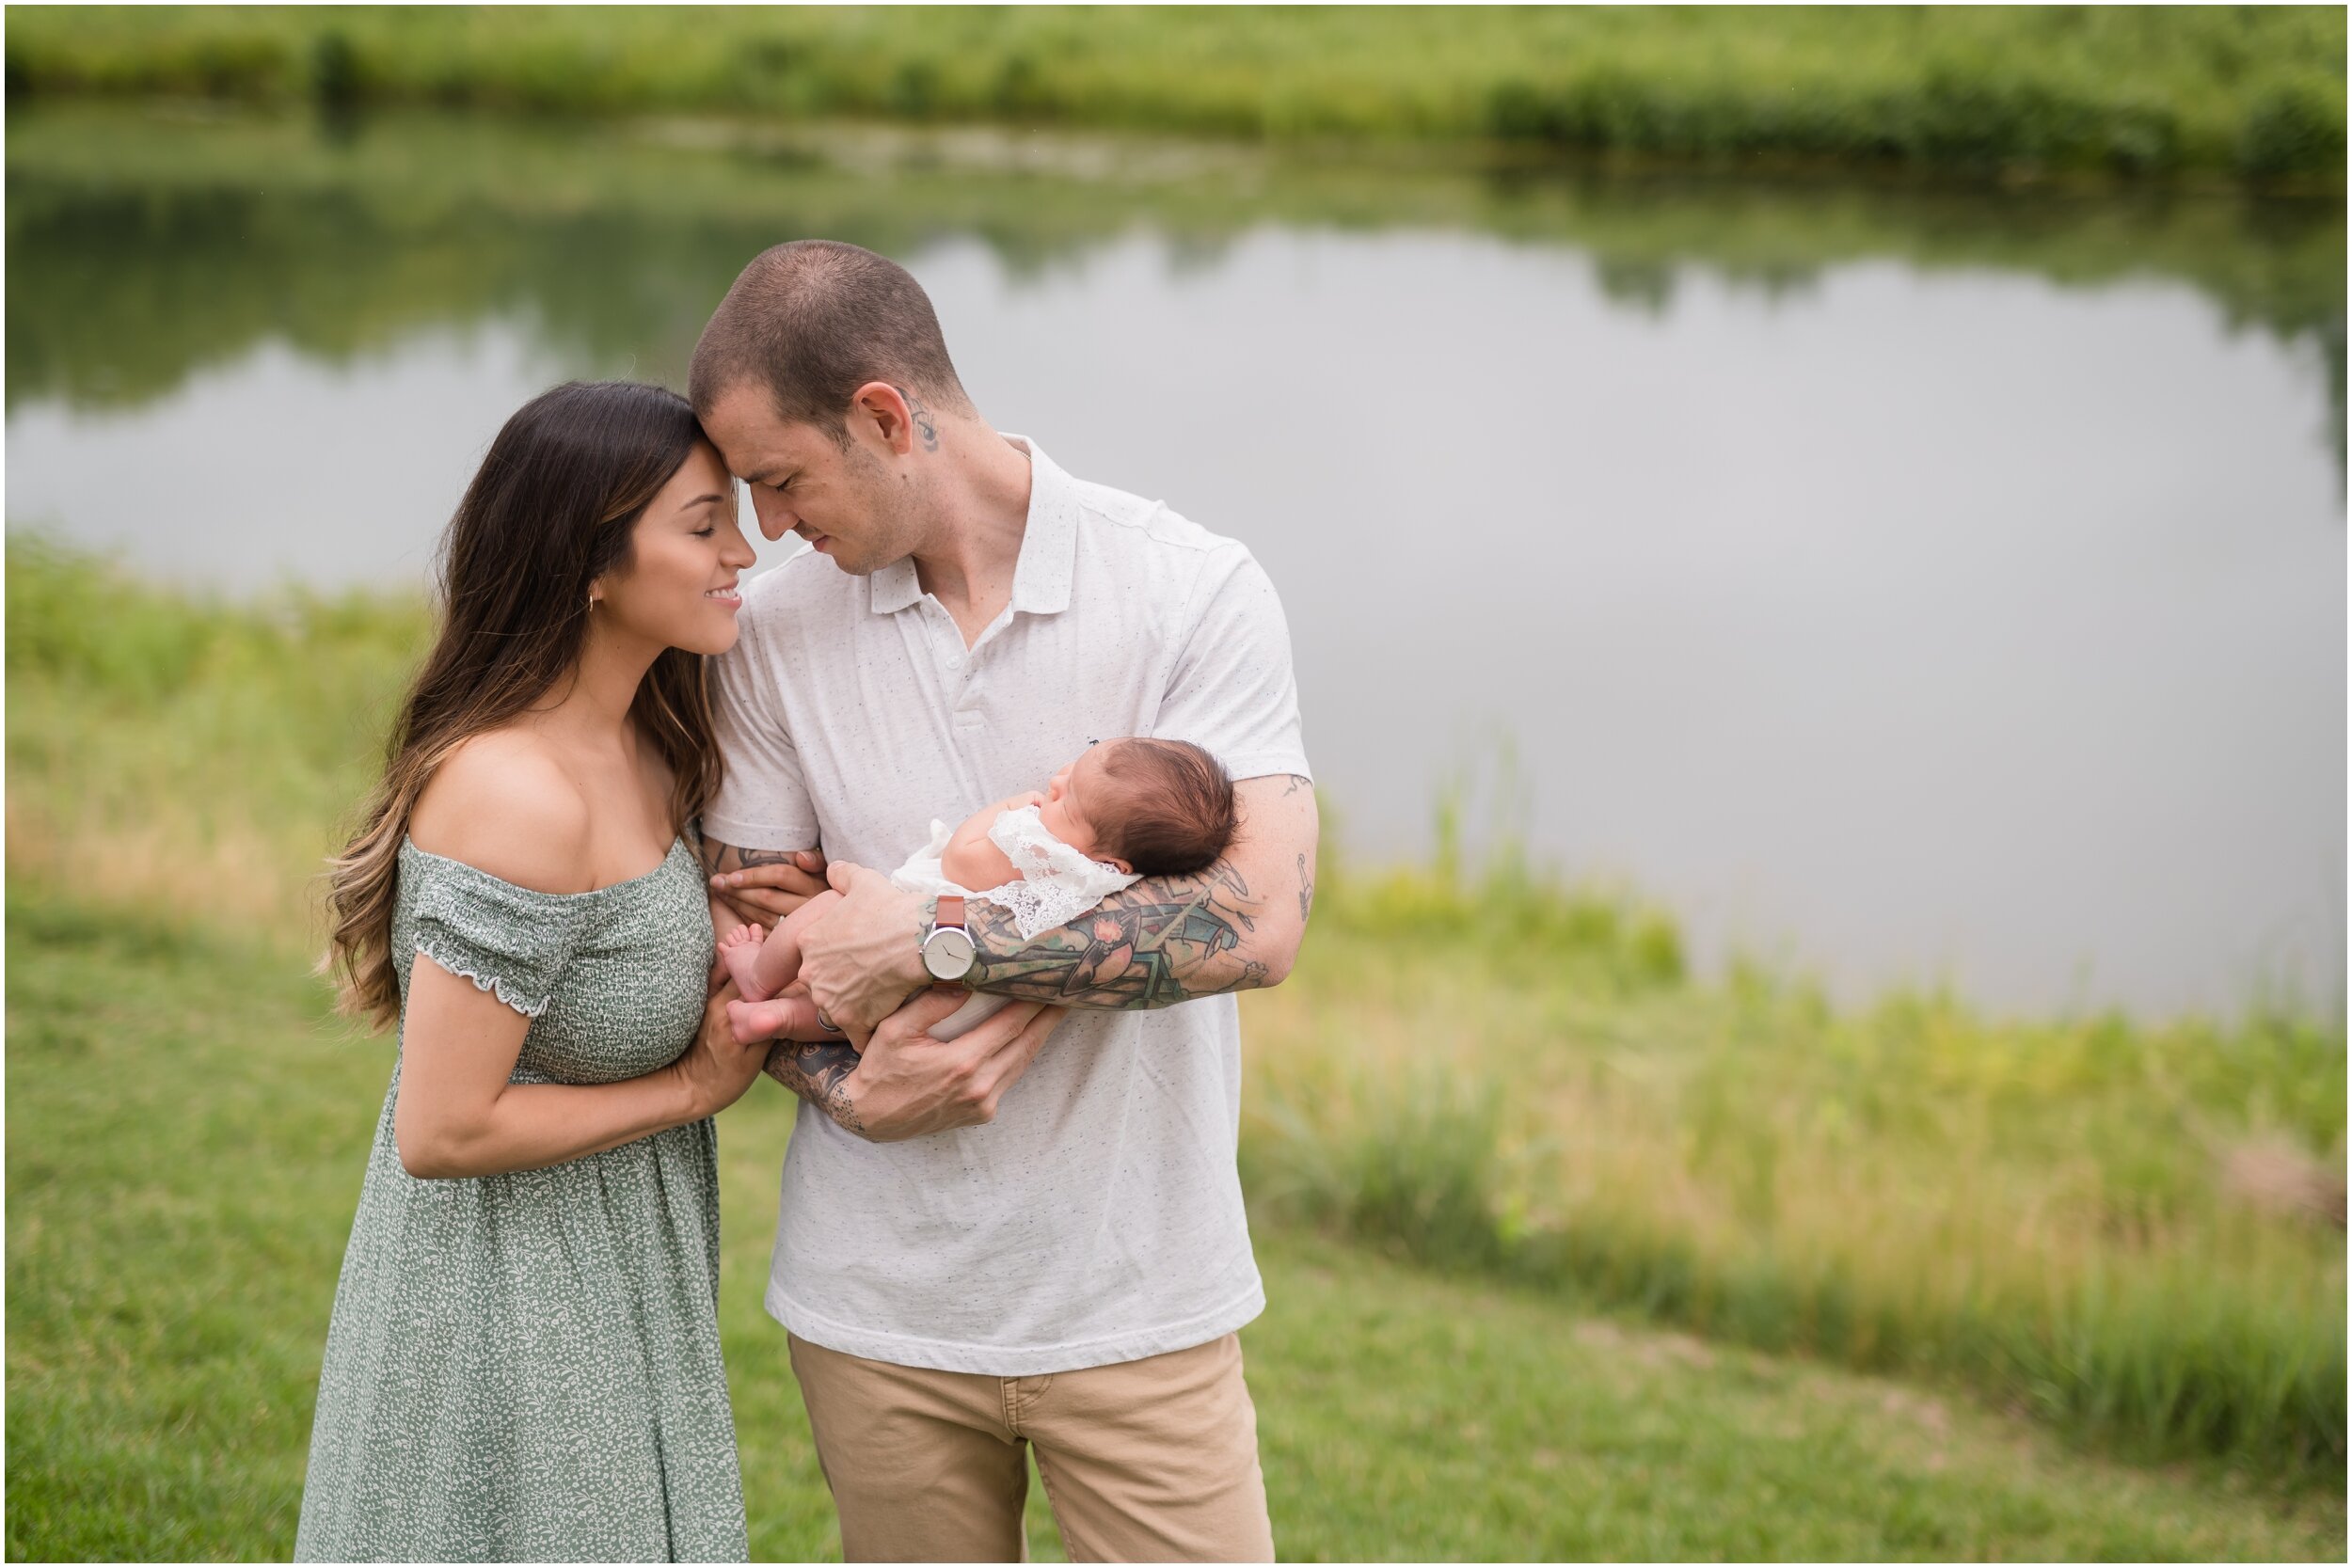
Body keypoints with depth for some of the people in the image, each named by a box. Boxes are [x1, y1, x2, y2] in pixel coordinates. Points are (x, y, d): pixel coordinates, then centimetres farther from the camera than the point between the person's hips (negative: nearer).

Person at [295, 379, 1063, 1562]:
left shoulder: (640, 744, 2)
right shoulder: (521, 797, -27)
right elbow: (443, 1131, -26)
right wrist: (697, 1088, -15)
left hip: (609, 1278, 9)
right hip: (510, 1317, -9)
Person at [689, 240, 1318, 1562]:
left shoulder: (1197, 594, -9)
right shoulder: (777, 636, 1)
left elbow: (1257, 920, -19)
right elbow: (749, 932, 5)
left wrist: (930, 943, -18)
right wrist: (852, 1091, -16)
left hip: (1138, 1295, -2)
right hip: (880, 1301, 3)